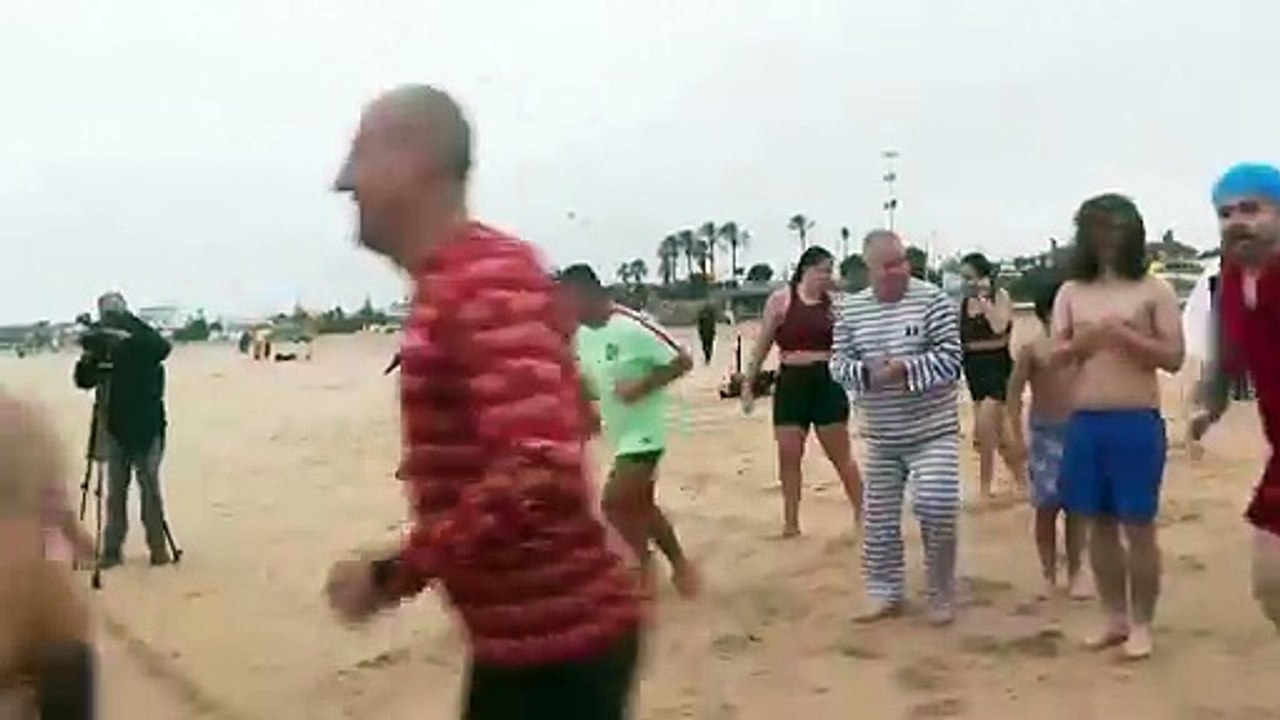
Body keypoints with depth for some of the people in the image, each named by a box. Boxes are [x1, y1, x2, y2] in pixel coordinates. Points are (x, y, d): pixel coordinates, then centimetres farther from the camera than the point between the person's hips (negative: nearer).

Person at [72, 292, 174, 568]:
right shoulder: (103, 346, 4)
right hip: (116, 428, 3)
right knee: (115, 490, 5)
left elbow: (162, 347, -27)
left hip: (146, 427, -3)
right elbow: (84, 381, 2)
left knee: (150, 488, 0)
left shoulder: (143, 341, -5)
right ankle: (112, 549, 8)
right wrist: (88, 359, -18)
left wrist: (128, 338, -38)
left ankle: (158, 547, 7)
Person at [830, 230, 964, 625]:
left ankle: (942, 596, 10)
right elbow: (838, 363, 1)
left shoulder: (933, 300, -9)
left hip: (933, 432, -4)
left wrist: (905, 369, -26)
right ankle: (886, 594, 25)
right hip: (881, 437, 4)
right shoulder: (850, 309, 2)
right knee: (879, 519, 9)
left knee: (937, 509, -10)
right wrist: (867, 372, -20)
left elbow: (950, 358, -14)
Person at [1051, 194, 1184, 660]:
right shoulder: (1071, 293, 9)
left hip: (1137, 422, -3)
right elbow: (1054, 356, 6)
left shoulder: (1153, 290, 0)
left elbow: (1174, 358, -4)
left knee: (1138, 527, 1)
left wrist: (1126, 335, -17)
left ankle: (1141, 624, 13)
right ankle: (1114, 618, 22)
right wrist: (1084, 341, -14)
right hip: (1084, 423, 4)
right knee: (1100, 525, 10)